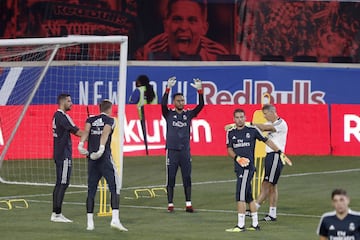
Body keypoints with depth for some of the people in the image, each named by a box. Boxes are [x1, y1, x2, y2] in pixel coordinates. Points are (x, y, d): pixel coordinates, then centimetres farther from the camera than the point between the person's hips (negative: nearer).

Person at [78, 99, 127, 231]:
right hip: (105, 158, -4)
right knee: (115, 188, -3)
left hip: (92, 158, 4)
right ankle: (115, 219, -17)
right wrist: (102, 148, -28)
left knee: (91, 191, 9)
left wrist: (81, 144, -19)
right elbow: (105, 133, -15)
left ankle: (90, 222, 6)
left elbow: (86, 130, -6)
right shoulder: (110, 120, 4)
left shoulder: (90, 120, 15)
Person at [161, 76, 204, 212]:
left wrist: (200, 91, -17)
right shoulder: (169, 114, 1)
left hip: (185, 151, 2)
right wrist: (168, 88, -28)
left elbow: (201, 106, -3)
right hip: (172, 150, -2)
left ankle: (188, 204, 4)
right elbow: (163, 104, -17)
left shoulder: (188, 114, 8)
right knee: (170, 179, 0)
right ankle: (170, 204, 5)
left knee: (187, 178, 2)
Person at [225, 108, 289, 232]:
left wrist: (280, 152, 7)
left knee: (240, 196, -11)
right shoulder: (230, 132, 9)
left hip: (248, 167, -5)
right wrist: (237, 158, -12)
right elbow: (229, 150, 8)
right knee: (248, 197, 12)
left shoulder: (252, 130, -2)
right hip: (238, 167, 6)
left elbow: (267, 141, 7)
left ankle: (240, 225, -9)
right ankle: (255, 224, 20)